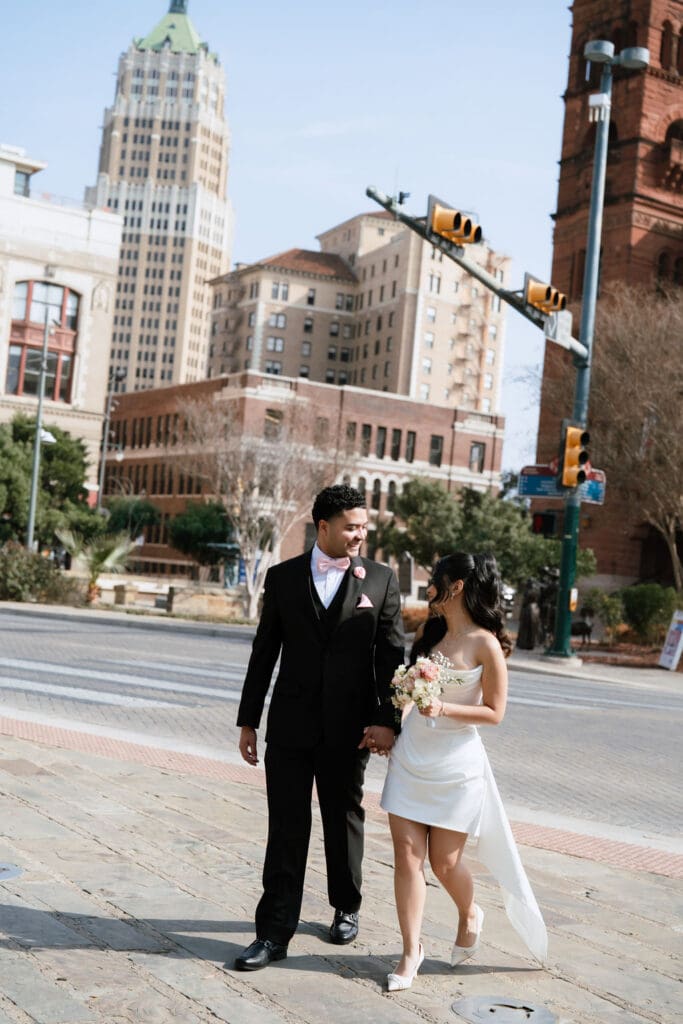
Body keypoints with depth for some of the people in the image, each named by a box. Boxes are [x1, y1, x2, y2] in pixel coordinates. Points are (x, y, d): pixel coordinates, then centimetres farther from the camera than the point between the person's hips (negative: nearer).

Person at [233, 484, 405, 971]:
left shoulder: (381, 579, 0)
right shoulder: (283, 577, 2)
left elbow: (392, 655, -1)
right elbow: (264, 653, 5)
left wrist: (387, 720, -9)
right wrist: (248, 721, 5)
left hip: (349, 728, 0)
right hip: (290, 725, 0)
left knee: (345, 821, 16)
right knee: (286, 829, 2)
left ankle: (347, 907, 37)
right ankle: (275, 932, 9)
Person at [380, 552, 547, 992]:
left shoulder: (486, 645, -12)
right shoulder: (428, 633, 6)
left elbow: (494, 712, -9)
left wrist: (444, 709, -20)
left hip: (456, 765, -5)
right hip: (411, 757, 5)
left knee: (445, 861, 6)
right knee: (407, 856, 1)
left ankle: (470, 915, 38)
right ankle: (411, 951, 13)